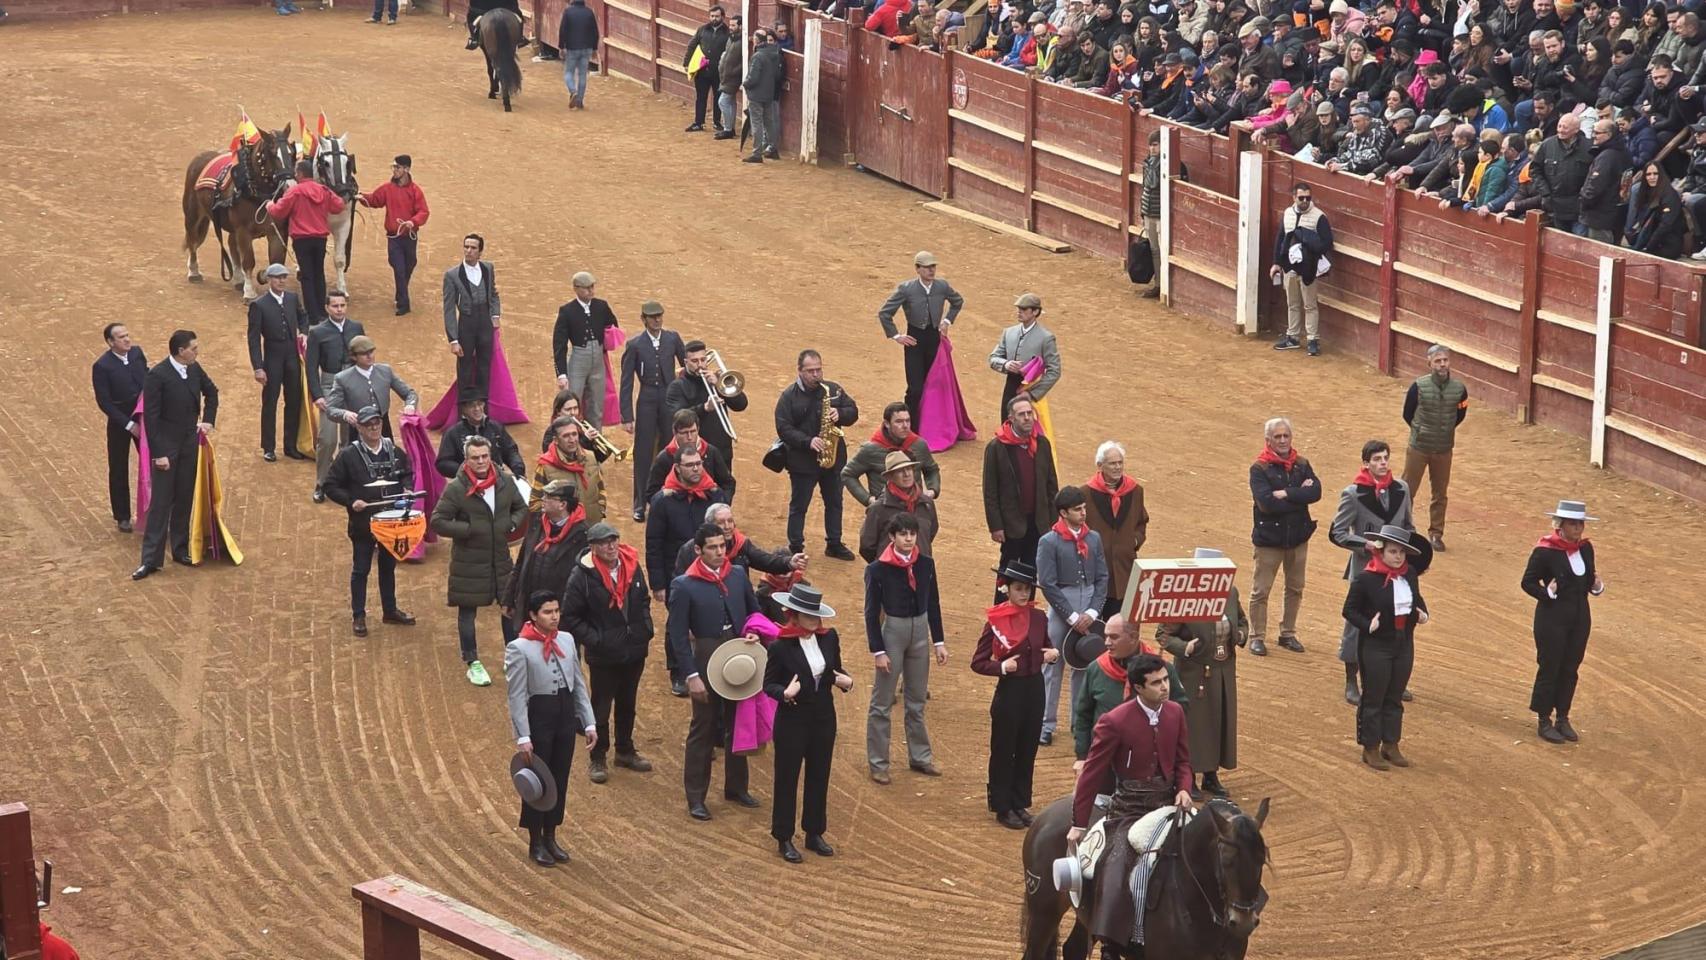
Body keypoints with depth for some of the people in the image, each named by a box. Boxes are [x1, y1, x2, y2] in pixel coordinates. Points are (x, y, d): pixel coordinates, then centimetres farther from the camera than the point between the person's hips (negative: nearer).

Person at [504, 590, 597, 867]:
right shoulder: (518, 648, -14)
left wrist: (589, 722, 4)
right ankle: (535, 843, 22)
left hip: (566, 715, 5)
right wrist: (522, 737, -17)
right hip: (538, 717, -5)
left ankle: (550, 838, 30)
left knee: (560, 780, 13)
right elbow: (517, 696, -14)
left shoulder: (567, 640, 3)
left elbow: (579, 685, 7)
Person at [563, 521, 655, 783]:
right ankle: (597, 759, 20)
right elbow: (570, 617, -12)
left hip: (635, 651, 5)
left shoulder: (632, 565, -1)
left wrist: (646, 629, 3)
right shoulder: (583, 575, -17)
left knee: (627, 703, 19)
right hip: (603, 654, -5)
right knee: (600, 707, 7)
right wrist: (593, 640, -17)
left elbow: (644, 600, 15)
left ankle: (625, 751, 35)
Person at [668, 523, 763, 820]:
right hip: (707, 664, -5)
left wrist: (754, 632, -7)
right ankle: (695, 798, 14)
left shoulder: (738, 574, 1)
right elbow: (677, 635, -12)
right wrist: (692, 676, -16)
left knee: (738, 726, 16)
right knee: (703, 731, 5)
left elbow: (754, 610, 15)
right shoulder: (684, 586, -12)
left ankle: (736, 787, 32)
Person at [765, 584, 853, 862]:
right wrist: (785, 693, -29)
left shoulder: (829, 637, -2)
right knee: (787, 778, 7)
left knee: (819, 776, 15)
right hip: (792, 719, -5)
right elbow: (769, 684, -9)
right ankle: (784, 839, 18)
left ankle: (814, 834, 29)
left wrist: (845, 680, -11)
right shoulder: (780, 646, -16)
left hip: (823, 717, 5)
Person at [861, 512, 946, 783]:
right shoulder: (878, 569, -14)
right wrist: (878, 651, -12)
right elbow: (871, 612, -10)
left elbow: (933, 604, 6)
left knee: (917, 701, 17)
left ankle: (920, 756, 30)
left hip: (920, 631, 4)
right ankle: (878, 764, 12)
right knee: (882, 703, 4)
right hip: (892, 631, -4)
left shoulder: (925, 564, -2)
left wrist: (939, 642, 5)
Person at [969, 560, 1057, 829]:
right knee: (1003, 751, 6)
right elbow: (978, 663, -8)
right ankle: (1002, 807, 17)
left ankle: (1020, 804, 25)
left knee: (1027, 751, 13)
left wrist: (1054, 654, -4)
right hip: (1009, 690, -4)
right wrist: (1002, 667, -22)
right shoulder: (995, 621, -11)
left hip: (1035, 689, 4)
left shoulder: (1039, 618, 2)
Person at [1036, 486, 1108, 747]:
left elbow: (1102, 577, 5)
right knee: (1053, 667, 3)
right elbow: (1047, 584, -11)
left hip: (1089, 610, 4)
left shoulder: (1094, 538, 4)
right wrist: (1072, 616, -12)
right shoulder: (1049, 542, -9)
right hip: (1061, 609, -4)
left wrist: (1092, 612, -7)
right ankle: (1046, 725, 11)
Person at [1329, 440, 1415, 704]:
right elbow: (1336, 533, -10)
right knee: (1358, 623, 3)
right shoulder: (1353, 494, -12)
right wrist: (1366, 544, -21)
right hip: (1365, 568, -4)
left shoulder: (1401, 489, 3)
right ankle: (1351, 684, 17)